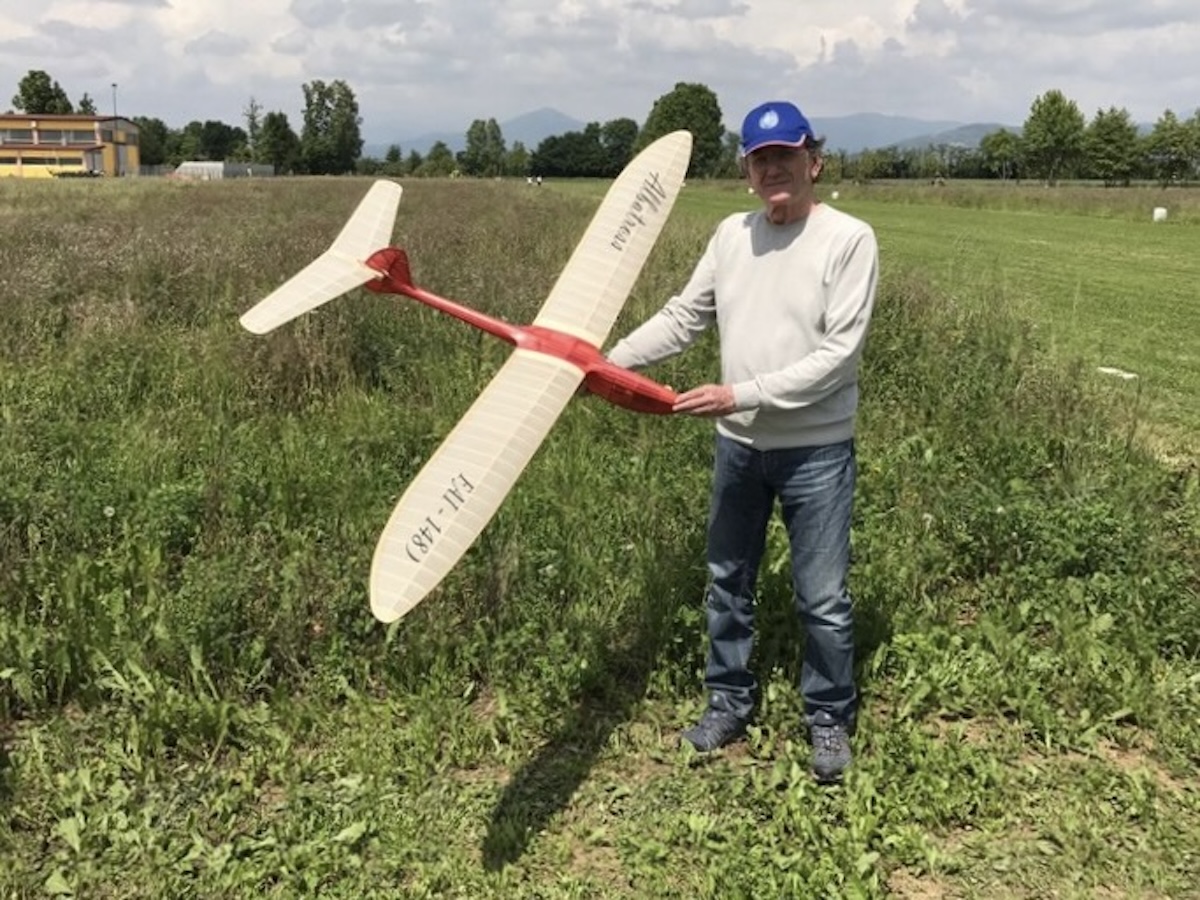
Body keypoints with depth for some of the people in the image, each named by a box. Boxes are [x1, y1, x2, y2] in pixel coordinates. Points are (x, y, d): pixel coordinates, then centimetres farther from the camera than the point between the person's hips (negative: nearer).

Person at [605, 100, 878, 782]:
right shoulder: (732, 234, 4)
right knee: (728, 581, 17)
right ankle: (730, 701, 36)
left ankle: (830, 719, 28)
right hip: (738, 444, 5)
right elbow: (683, 318, 7)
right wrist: (609, 360, -3)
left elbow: (838, 354, -20)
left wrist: (742, 394, -24)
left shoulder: (849, 239, -13)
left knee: (822, 599, 5)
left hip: (816, 450, -5)